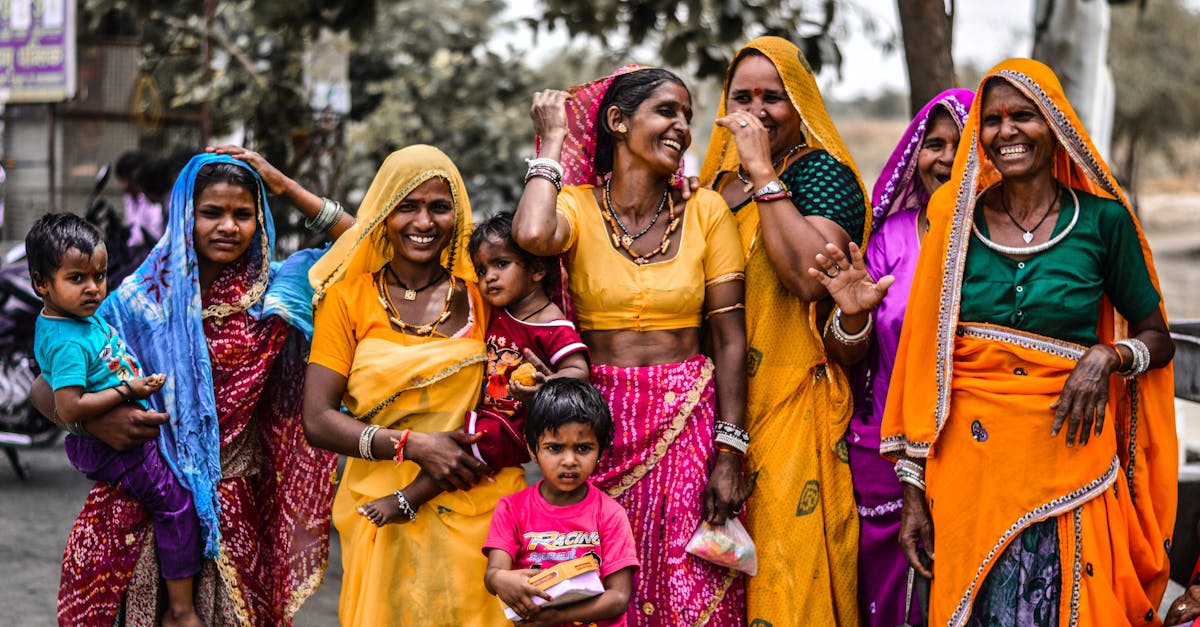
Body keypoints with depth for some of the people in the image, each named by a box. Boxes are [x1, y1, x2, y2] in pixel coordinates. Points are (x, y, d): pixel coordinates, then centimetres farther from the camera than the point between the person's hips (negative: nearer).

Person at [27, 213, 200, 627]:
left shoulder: (84, 314, 2)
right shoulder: (66, 343, -27)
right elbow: (70, 409, -35)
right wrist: (128, 390, -27)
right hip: (110, 447, -10)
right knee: (176, 502, -6)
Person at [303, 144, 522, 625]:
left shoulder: (478, 291, 6)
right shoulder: (349, 296, 1)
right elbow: (317, 421, -4)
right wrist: (414, 446, -14)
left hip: (480, 508, 1)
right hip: (383, 511, -1)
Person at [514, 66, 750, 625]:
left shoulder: (704, 210, 2)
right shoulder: (577, 206, -2)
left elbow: (730, 335, 0)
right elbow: (533, 235, -27)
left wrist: (729, 452, -7)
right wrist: (553, 142, -10)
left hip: (690, 419, 1)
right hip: (601, 424, -1)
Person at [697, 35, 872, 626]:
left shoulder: (820, 172, -5)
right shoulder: (718, 180, 14)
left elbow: (812, 275, -24)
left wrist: (763, 172, -19)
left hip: (793, 404, -6)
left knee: (786, 569, -5)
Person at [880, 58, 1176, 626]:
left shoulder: (1101, 219, 0)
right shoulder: (956, 219, 3)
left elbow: (1158, 340, 10)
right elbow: (925, 356, 4)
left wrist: (1108, 356, -14)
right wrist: (914, 490, 0)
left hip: (1067, 449, -1)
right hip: (970, 459, 1)